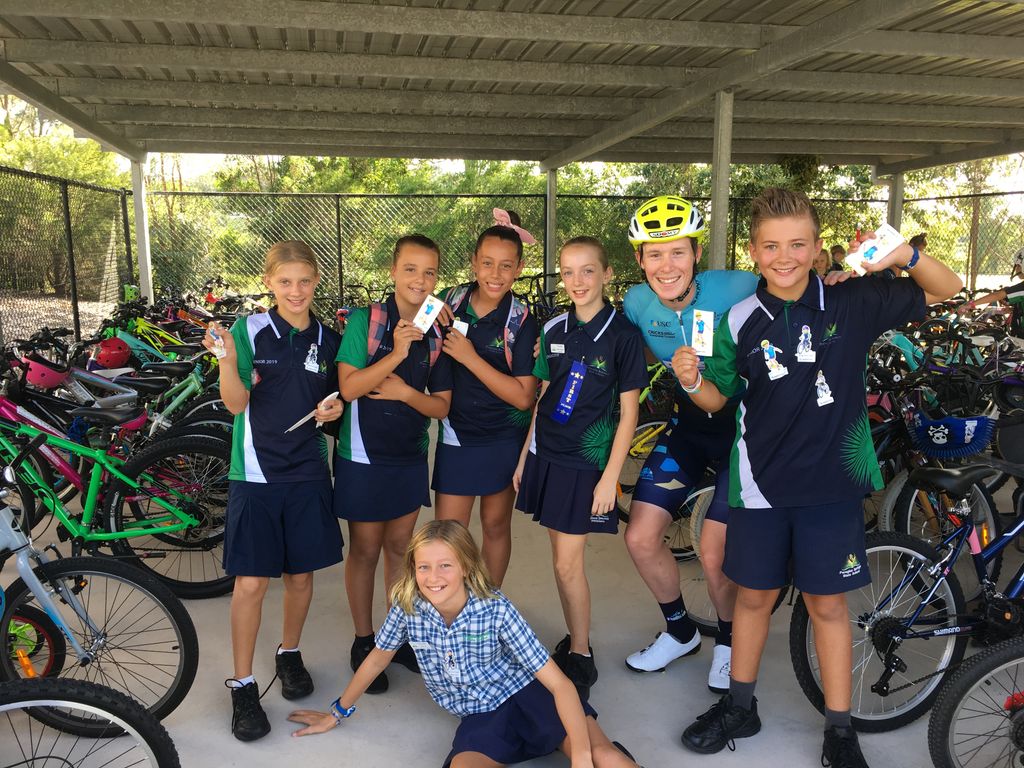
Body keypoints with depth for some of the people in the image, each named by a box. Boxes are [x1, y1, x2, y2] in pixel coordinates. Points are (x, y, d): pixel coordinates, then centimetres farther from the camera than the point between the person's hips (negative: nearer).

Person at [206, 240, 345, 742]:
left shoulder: (327, 341, 5)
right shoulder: (250, 331, -6)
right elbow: (237, 402, -14)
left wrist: (333, 409, -7)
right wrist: (226, 359, -31)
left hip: (308, 473, 3)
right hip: (256, 474, -3)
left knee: (301, 574, 13)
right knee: (251, 582, -1)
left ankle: (289, 654, 37)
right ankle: (243, 685, 16)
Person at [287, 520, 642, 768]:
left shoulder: (496, 609, -21)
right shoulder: (407, 607, -14)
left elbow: (559, 683, -22)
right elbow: (378, 658, 7)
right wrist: (338, 712, 20)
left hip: (526, 694, -3)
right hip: (480, 717, 3)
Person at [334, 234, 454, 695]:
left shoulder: (436, 334, 0)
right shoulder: (365, 321, -11)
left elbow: (441, 406, 1)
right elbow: (348, 387, -20)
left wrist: (404, 391, -17)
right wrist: (396, 355, -30)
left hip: (410, 455, 4)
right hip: (363, 456, -4)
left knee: (399, 548, 16)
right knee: (365, 551, 8)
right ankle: (363, 643, 25)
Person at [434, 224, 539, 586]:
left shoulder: (522, 321, -12)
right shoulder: (450, 300, -4)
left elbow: (523, 397, -18)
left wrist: (470, 357, -22)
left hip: (504, 438, -1)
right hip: (457, 435, 2)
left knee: (496, 526, 14)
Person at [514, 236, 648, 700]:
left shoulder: (622, 335, -10)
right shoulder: (554, 329, 5)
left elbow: (628, 411, -9)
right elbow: (543, 396, 11)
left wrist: (609, 478, -12)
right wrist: (524, 457, 11)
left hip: (588, 463, -5)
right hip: (547, 456, 5)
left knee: (567, 564, -1)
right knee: (561, 559, 12)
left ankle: (581, 657, 17)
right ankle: (573, 641, 29)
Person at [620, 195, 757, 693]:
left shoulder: (735, 290, -24)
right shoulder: (637, 303, -10)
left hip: (742, 428, -4)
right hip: (688, 426, 5)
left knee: (714, 554, -5)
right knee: (640, 538, 1)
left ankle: (729, 640, 28)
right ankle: (680, 632, 29)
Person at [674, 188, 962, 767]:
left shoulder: (851, 304, -5)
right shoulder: (740, 321, -4)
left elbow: (947, 290, 2)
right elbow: (719, 399, 4)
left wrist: (906, 255, -18)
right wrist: (691, 380, -18)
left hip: (832, 482, -1)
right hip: (761, 483, 1)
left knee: (828, 605, 9)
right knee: (755, 595, 13)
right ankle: (740, 708, 33)